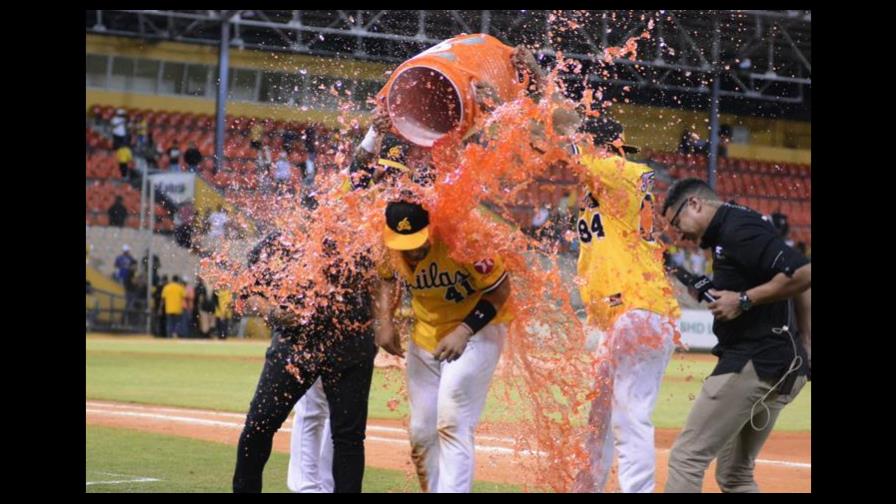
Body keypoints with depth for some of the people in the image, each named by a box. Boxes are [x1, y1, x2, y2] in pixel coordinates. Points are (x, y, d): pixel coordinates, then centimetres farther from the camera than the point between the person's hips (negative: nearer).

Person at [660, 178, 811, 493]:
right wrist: (716, 295, 12)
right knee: (735, 475, 17)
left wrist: (743, 300, -18)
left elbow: (803, 274, -22)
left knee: (687, 457, -10)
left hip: (754, 365, -11)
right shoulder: (727, 234, 19)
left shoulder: (738, 228, -12)